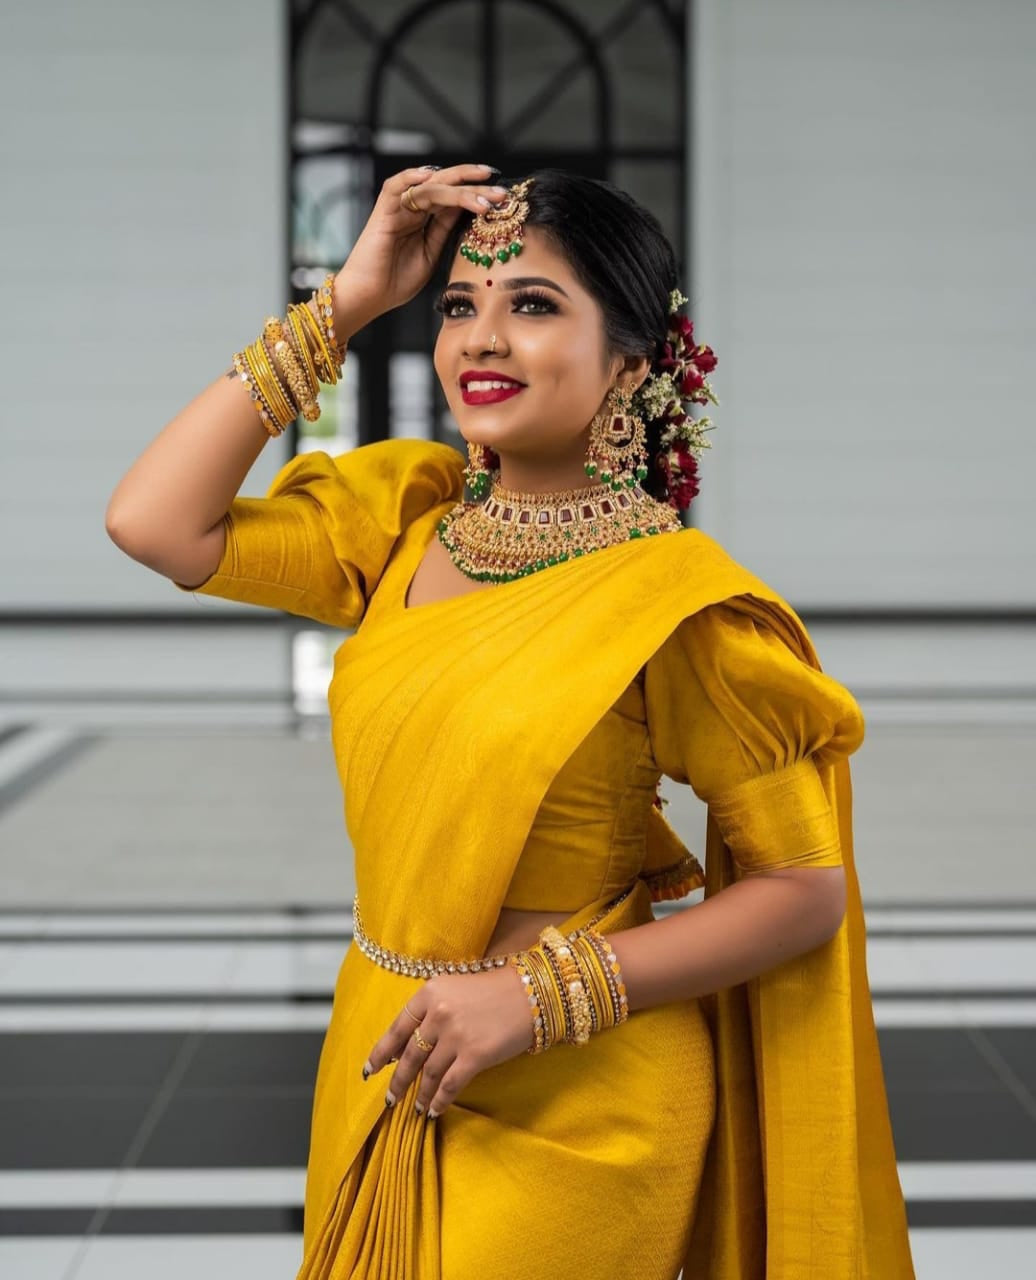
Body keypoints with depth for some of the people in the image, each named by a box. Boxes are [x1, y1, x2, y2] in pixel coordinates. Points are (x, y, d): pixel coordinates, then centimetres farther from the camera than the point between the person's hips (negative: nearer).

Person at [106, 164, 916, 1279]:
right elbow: (157, 522, -8)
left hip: (565, 1105, -6)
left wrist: (538, 994, -21)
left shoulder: (674, 599, -17)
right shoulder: (408, 520, 0)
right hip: (381, 1059, 6)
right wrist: (342, 306, -9)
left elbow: (807, 886, -14)